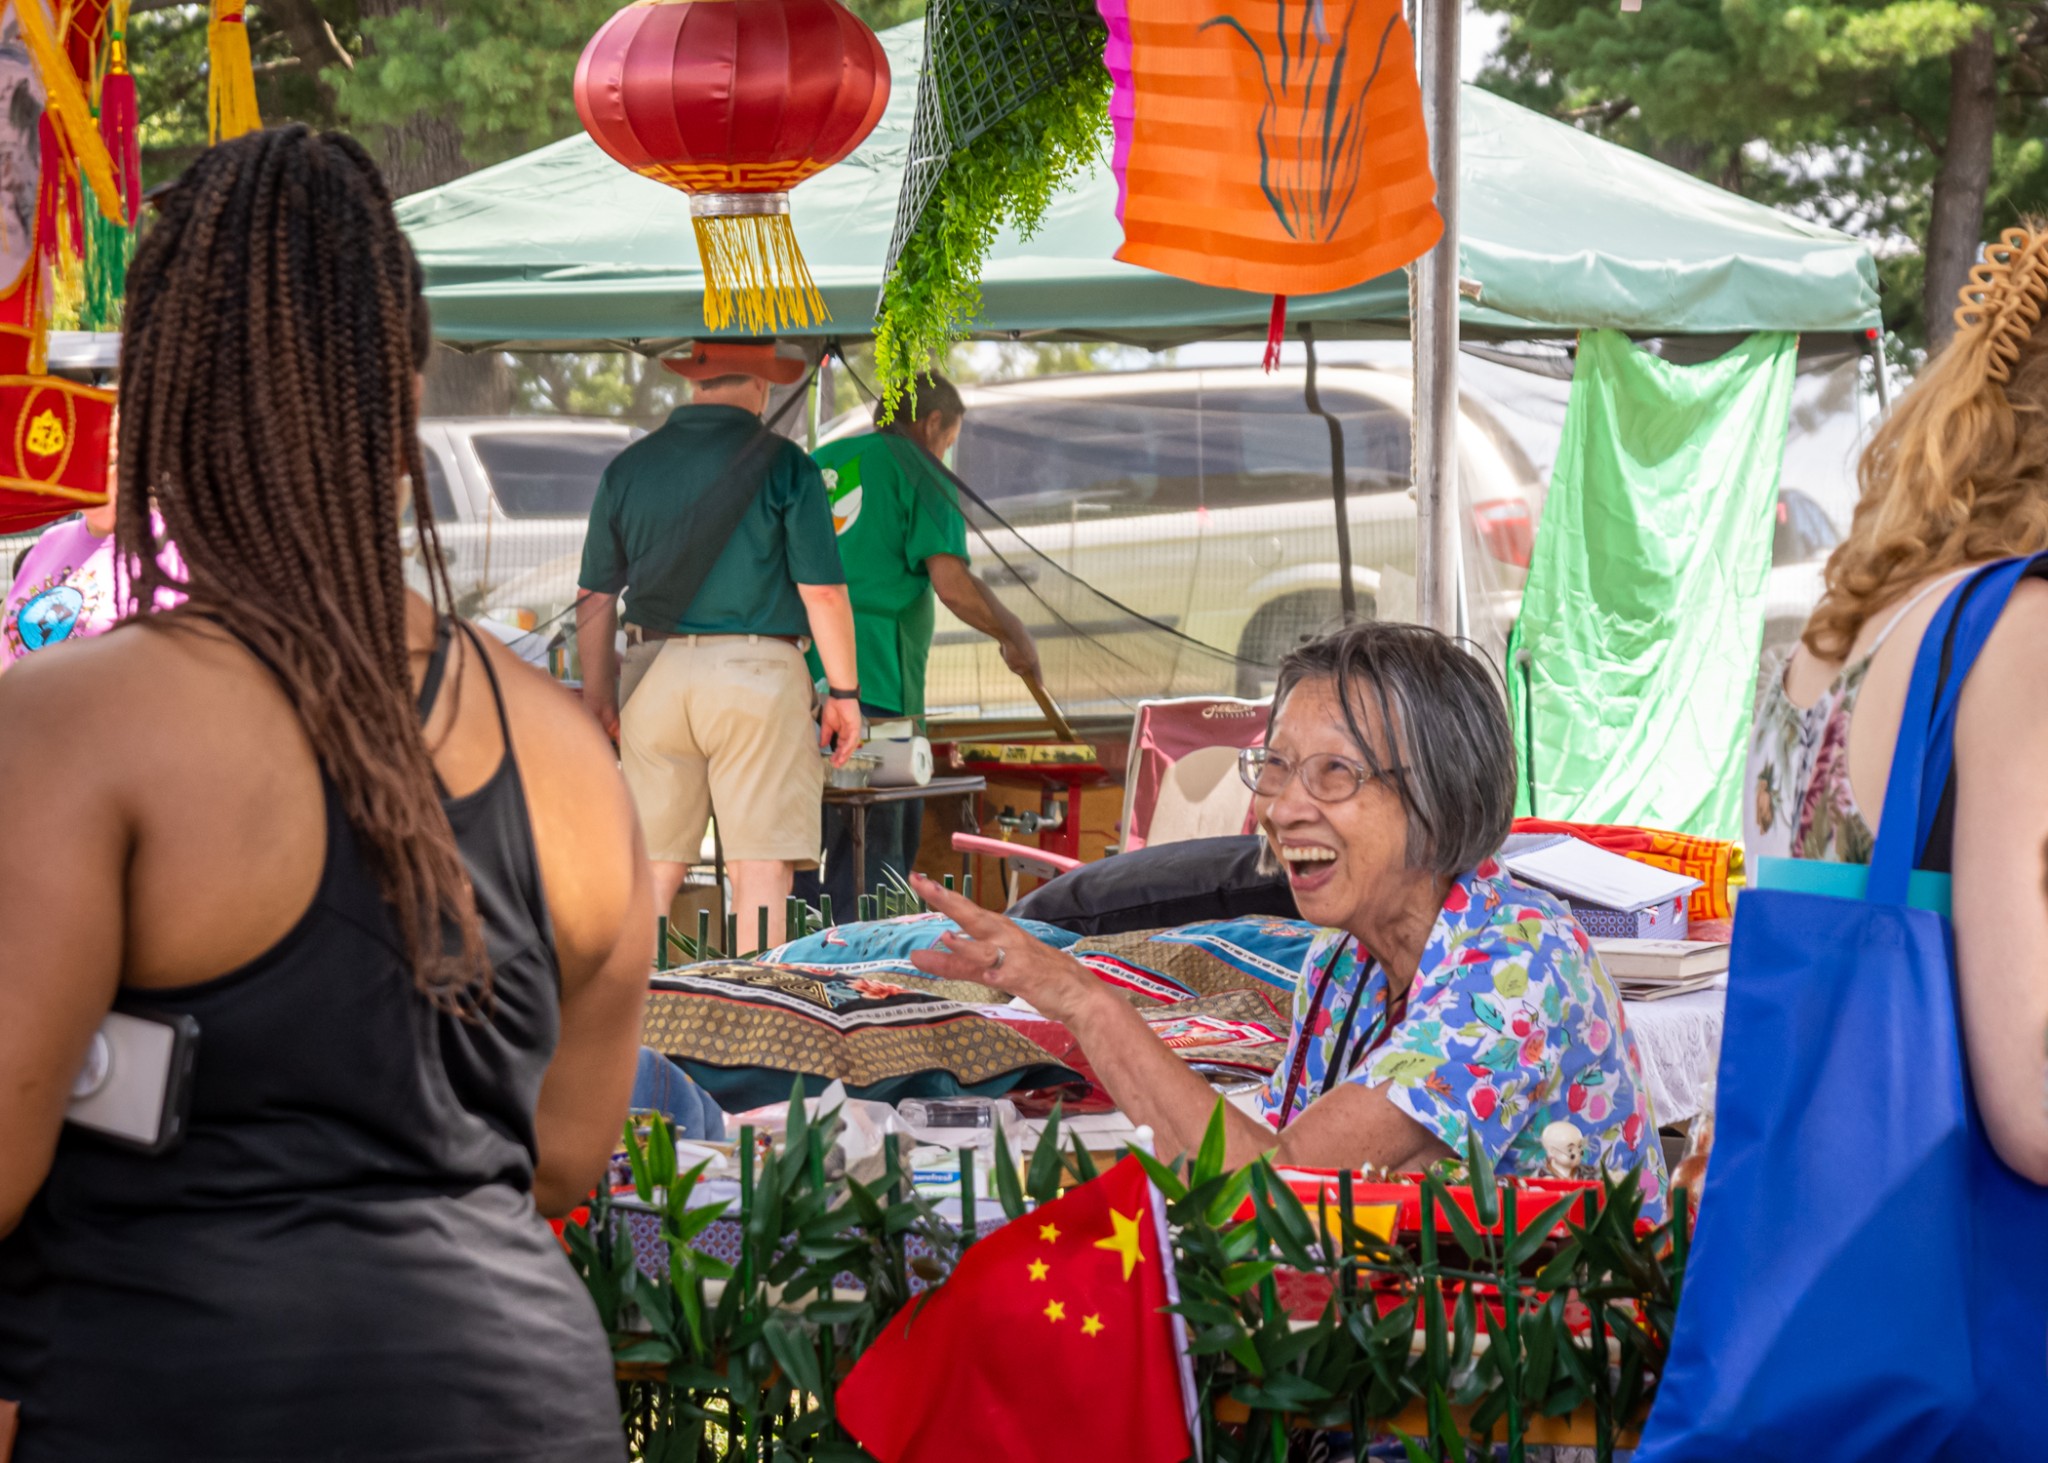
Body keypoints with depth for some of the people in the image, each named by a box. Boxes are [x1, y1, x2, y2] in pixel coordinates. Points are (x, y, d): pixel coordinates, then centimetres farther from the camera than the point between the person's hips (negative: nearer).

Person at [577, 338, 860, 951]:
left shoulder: (629, 466, 8)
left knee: (652, 864, 8)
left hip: (653, 672, 4)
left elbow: (595, 596, 11)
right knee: (762, 862, -2)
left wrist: (599, 693, 19)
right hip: (754, 671, -4)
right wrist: (844, 692, 3)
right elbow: (822, 590, -5)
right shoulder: (783, 464, -3)